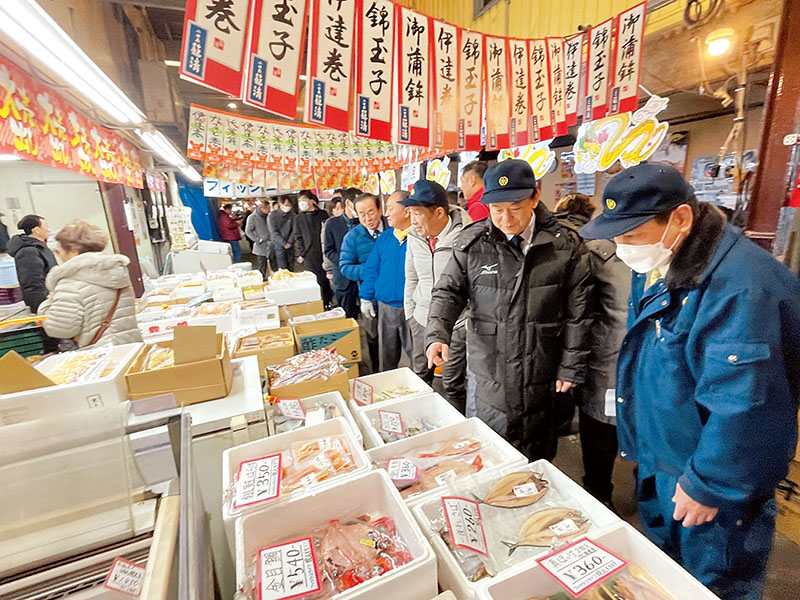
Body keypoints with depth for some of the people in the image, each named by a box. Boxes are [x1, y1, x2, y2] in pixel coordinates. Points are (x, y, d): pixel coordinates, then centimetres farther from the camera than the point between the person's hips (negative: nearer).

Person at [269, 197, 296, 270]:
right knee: (282, 269, -6)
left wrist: (289, 242, -8)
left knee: (291, 268, 8)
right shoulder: (272, 215, -5)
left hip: (290, 245, 3)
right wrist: (284, 243, -12)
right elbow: (274, 232, -8)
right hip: (279, 245, -3)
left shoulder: (292, 214, 3)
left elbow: (294, 230, 2)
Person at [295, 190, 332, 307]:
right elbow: (299, 238, 10)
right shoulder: (299, 218, 8)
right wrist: (300, 254, 3)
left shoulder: (323, 214, 5)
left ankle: (328, 302, 17)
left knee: (327, 278, 2)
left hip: (324, 253, 0)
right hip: (310, 256, 0)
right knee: (315, 281, -1)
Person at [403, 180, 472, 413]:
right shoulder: (414, 236, 1)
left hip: (456, 323, -5)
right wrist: (409, 311, 14)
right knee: (419, 378, 18)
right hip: (422, 319, 6)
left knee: (453, 386, 6)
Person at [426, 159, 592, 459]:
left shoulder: (562, 245, -4)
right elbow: (448, 291, -2)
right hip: (487, 374, 0)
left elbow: (577, 313, 0)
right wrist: (438, 335, -19)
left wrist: (571, 366, 1)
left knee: (538, 462, 21)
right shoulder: (472, 243, -6)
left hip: (543, 378, 1)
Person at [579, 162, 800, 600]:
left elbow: (741, 405, -28)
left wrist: (708, 484, -19)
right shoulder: (657, 265, 0)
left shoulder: (738, 285, -30)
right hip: (659, 458, 8)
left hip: (717, 479, -8)